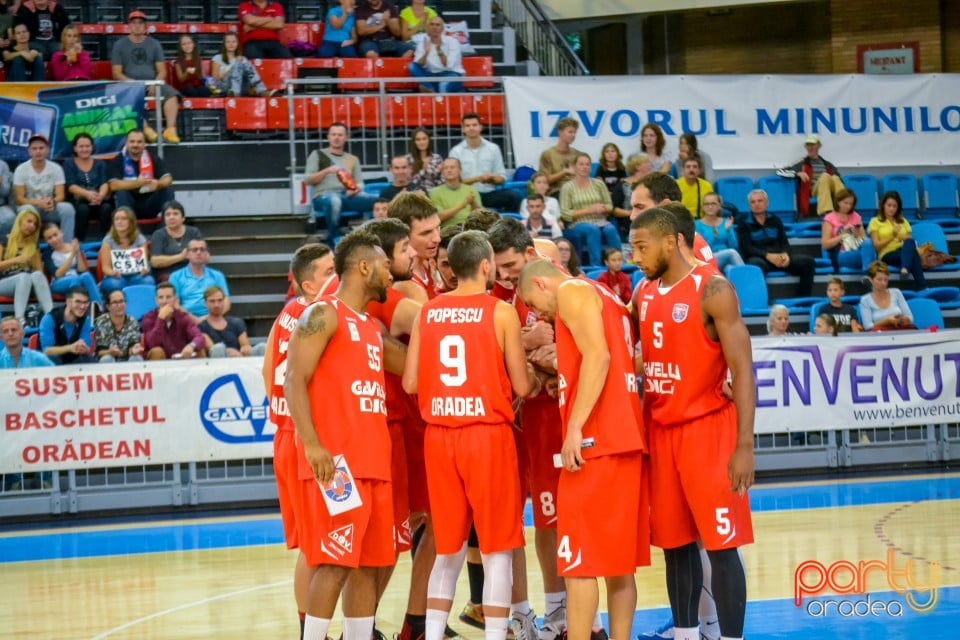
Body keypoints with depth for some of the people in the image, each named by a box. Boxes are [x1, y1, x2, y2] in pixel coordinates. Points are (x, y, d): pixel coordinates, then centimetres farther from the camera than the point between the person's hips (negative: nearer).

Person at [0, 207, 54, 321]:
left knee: (37, 275, -31)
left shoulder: (34, 245, 13)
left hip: (25, 285, 3)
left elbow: (39, 271, 11)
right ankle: (19, 319, -47)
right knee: (24, 276, -35)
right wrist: (16, 260, -20)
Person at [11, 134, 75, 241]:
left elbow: (60, 195, -6)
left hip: (50, 209, 2)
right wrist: (39, 203, -29)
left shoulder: (56, 168, -2)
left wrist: (53, 201, -32)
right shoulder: (21, 169, -8)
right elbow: (19, 199, -11)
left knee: (67, 208, -28)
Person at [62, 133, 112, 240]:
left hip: (99, 200, 2)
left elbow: (105, 183, 3)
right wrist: (87, 194, -24)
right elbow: (71, 186, -3)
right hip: (78, 200, -2)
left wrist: (100, 196, -21)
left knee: (106, 207, -34)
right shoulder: (69, 163, 12)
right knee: (82, 208, -38)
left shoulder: (100, 164, 19)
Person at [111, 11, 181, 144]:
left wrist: (156, 84, -12)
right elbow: (117, 73, 2)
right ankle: (146, 129, -39)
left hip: (152, 83, 2)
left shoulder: (154, 44, 13)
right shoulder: (119, 45, 8)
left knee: (172, 93, -27)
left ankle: (170, 130, -34)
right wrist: (131, 82, -16)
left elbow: (162, 71, 9)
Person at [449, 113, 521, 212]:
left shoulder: (493, 148, 11)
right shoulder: (456, 152, 4)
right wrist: (478, 178, -14)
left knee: (513, 197, -26)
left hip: (490, 194, 3)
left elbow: (502, 178, 12)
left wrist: (492, 178, -11)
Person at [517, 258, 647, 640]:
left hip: (595, 439, -10)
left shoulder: (572, 291, -4)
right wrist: (560, 370, 21)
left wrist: (575, 427, -23)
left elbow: (598, 355, -19)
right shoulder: (604, 297, 24)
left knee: (579, 559, -8)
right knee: (617, 559, 10)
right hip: (623, 438, 10)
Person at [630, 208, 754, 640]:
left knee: (720, 543, -5)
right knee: (673, 542, 10)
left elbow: (742, 370, -15)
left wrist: (744, 446, -20)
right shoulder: (645, 294, 10)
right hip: (659, 430, 7)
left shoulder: (712, 290, -12)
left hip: (706, 429, -7)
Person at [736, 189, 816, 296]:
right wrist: (768, 255, -20)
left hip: (778, 257, 4)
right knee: (757, 264, -42)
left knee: (807, 261, -18)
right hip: (758, 258, -4)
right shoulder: (743, 224, 7)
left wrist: (785, 254, -13)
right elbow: (746, 248, -5)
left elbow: (784, 243, 12)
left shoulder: (775, 220, 20)